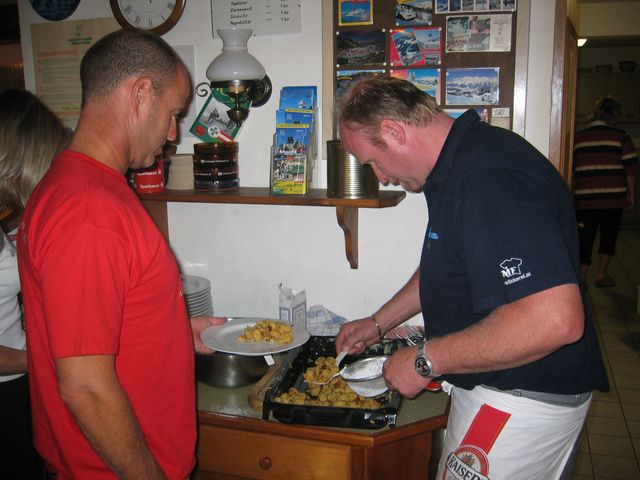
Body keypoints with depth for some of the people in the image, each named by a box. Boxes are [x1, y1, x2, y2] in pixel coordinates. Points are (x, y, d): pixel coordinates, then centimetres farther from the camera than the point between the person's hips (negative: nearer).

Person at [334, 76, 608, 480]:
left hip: (523, 399, -9)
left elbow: (554, 319, -36)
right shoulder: (462, 162, 6)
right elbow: (447, 267, 20)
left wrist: (426, 359, -26)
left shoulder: (489, 177, -29)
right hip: (498, 384, 9)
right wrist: (378, 323, 19)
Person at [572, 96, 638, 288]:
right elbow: (631, 169, -3)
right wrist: (631, 194, 7)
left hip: (584, 198, 1)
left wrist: (571, 193, 18)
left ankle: (581, 279, 5)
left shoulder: (578, 137, 3)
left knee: (584, 238, 7)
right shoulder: (621, 137, -2)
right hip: (613, 197, -1)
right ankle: (601, 275, 23)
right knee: (608, 236, 16)